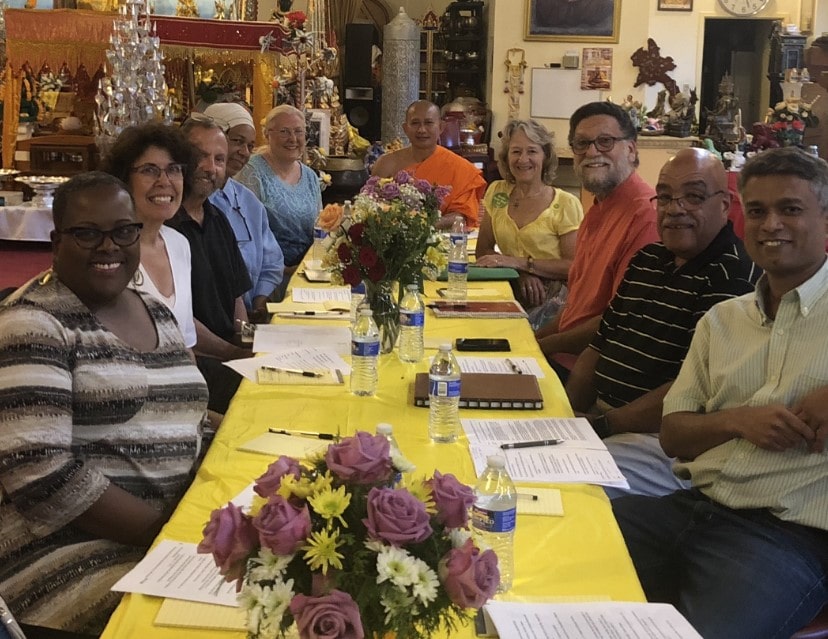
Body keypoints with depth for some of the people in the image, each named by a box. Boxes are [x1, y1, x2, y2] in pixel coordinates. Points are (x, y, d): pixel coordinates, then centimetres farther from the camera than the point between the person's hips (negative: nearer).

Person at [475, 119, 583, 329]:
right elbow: (482, 252, 10)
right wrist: (522, 273, -9)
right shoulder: (497, 192, 10)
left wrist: (519, 262, -16)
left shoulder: (566, 205, -3)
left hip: (551, 302, -4)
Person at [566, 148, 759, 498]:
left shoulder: (733, 276, -13)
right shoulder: (646, 260, 15)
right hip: (601, 414, 9)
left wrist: (600, 425, -17)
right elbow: (599, 346, 18)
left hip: (664, 439, -8)